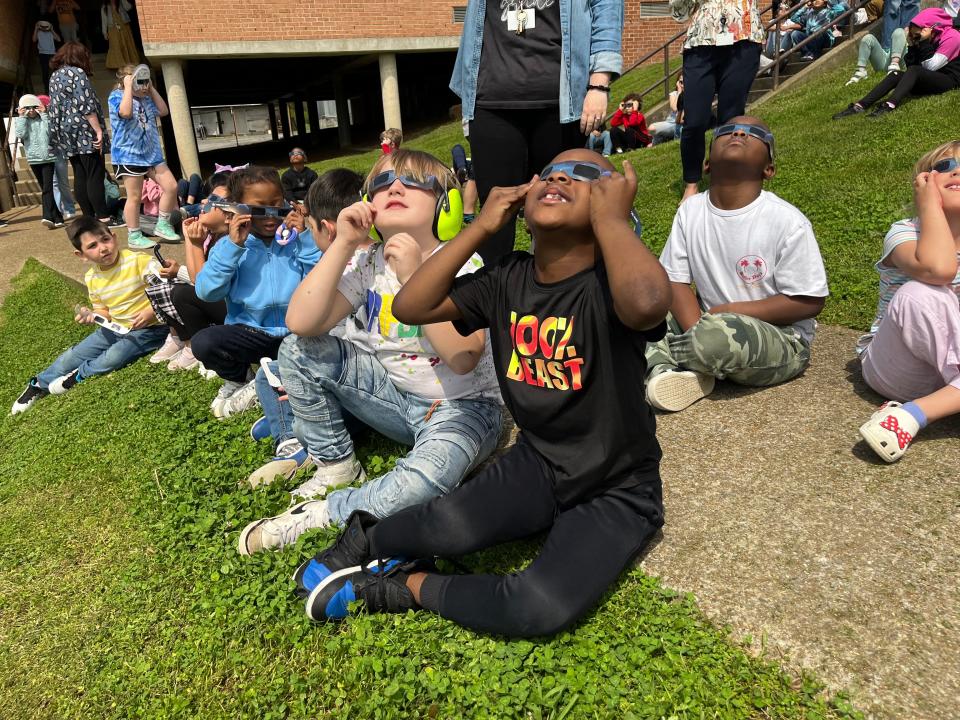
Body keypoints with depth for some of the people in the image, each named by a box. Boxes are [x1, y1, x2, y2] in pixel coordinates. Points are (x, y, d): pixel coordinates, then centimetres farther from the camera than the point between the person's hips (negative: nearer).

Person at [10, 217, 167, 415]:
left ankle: (78, 376, 1)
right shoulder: (92, 278, 1)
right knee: (72, 356, 4)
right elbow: (104, 311, 13)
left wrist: (152, 311, -31)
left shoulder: (139, 261, -20)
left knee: (114, 357, -29)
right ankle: (39, 385, 29)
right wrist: (91, 316, -9)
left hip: (149, 327, -6)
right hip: (115, 327, 7)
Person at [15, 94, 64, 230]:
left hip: (48, 157, -3)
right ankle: (57, 218, 14)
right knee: (46, 189, 9)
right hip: (34, 159, 3)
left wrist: (44, 114, -10)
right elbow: (20, 134, -9)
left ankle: (48, 216, -24)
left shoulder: (44, 119, 3)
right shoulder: (21, 121, 7)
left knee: (47, 188, -15)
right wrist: (21, 117, -5)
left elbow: (51, 131, -14)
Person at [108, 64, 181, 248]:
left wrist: (152, 89, 4)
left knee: (171, 186, 1)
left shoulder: (146, 98, 12)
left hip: (152, 152, 7)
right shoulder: (116, 96, -8)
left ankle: (162, 225, 15)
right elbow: (125, 112, -27)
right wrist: (128, 87, -19)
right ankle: (134, 236, 9)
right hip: (129, 155, -7)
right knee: (135, 197, -2)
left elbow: (163, 111, 7)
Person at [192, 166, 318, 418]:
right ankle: (239, 379, 8)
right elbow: (207, 292, -12)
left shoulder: (296, 240, 0)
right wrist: (233, 246, -18)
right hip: (250, 333, 1)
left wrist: (304, 238, -17)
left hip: (296, 333, 0)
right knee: (203, 342, -26)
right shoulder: (231, 245, 3)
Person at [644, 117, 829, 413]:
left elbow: (809, 301, -13)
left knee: (720, 335, -37)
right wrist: (697, 332, -21)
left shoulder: (787, 221, -16)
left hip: (780, 341, -5)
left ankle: (663, 357, -6)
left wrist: (730, 312, -18)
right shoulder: (691, 210, -2)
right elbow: (675, 280, -3)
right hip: (711, 320, 5)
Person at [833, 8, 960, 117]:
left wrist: (925, 42, -20)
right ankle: (860, 106, -34)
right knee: (896, 75, -15)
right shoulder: (930, 39, 10)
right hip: (929, 79, 7)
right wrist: (912, 45, -7)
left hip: (949, 79, -7)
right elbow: (911, 65, 2)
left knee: (914, 71, -31)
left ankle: (889, 106, -55)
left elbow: (930, 67, -19)